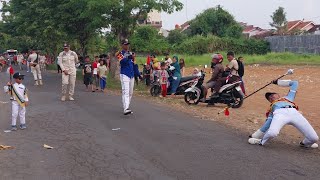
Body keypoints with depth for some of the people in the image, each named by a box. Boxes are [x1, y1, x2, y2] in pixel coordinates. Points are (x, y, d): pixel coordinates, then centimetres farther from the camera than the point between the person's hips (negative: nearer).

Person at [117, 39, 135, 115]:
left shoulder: (130, 53, 18)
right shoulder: (120, 53, -4)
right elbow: (122, 61, -22)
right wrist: (127, 58, -36)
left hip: (131, 75, 8)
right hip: (124, 75, -8)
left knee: (130, 93, 11)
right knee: (126, 92, -18)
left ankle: (127, 107, 22)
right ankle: (126, 109, -27)